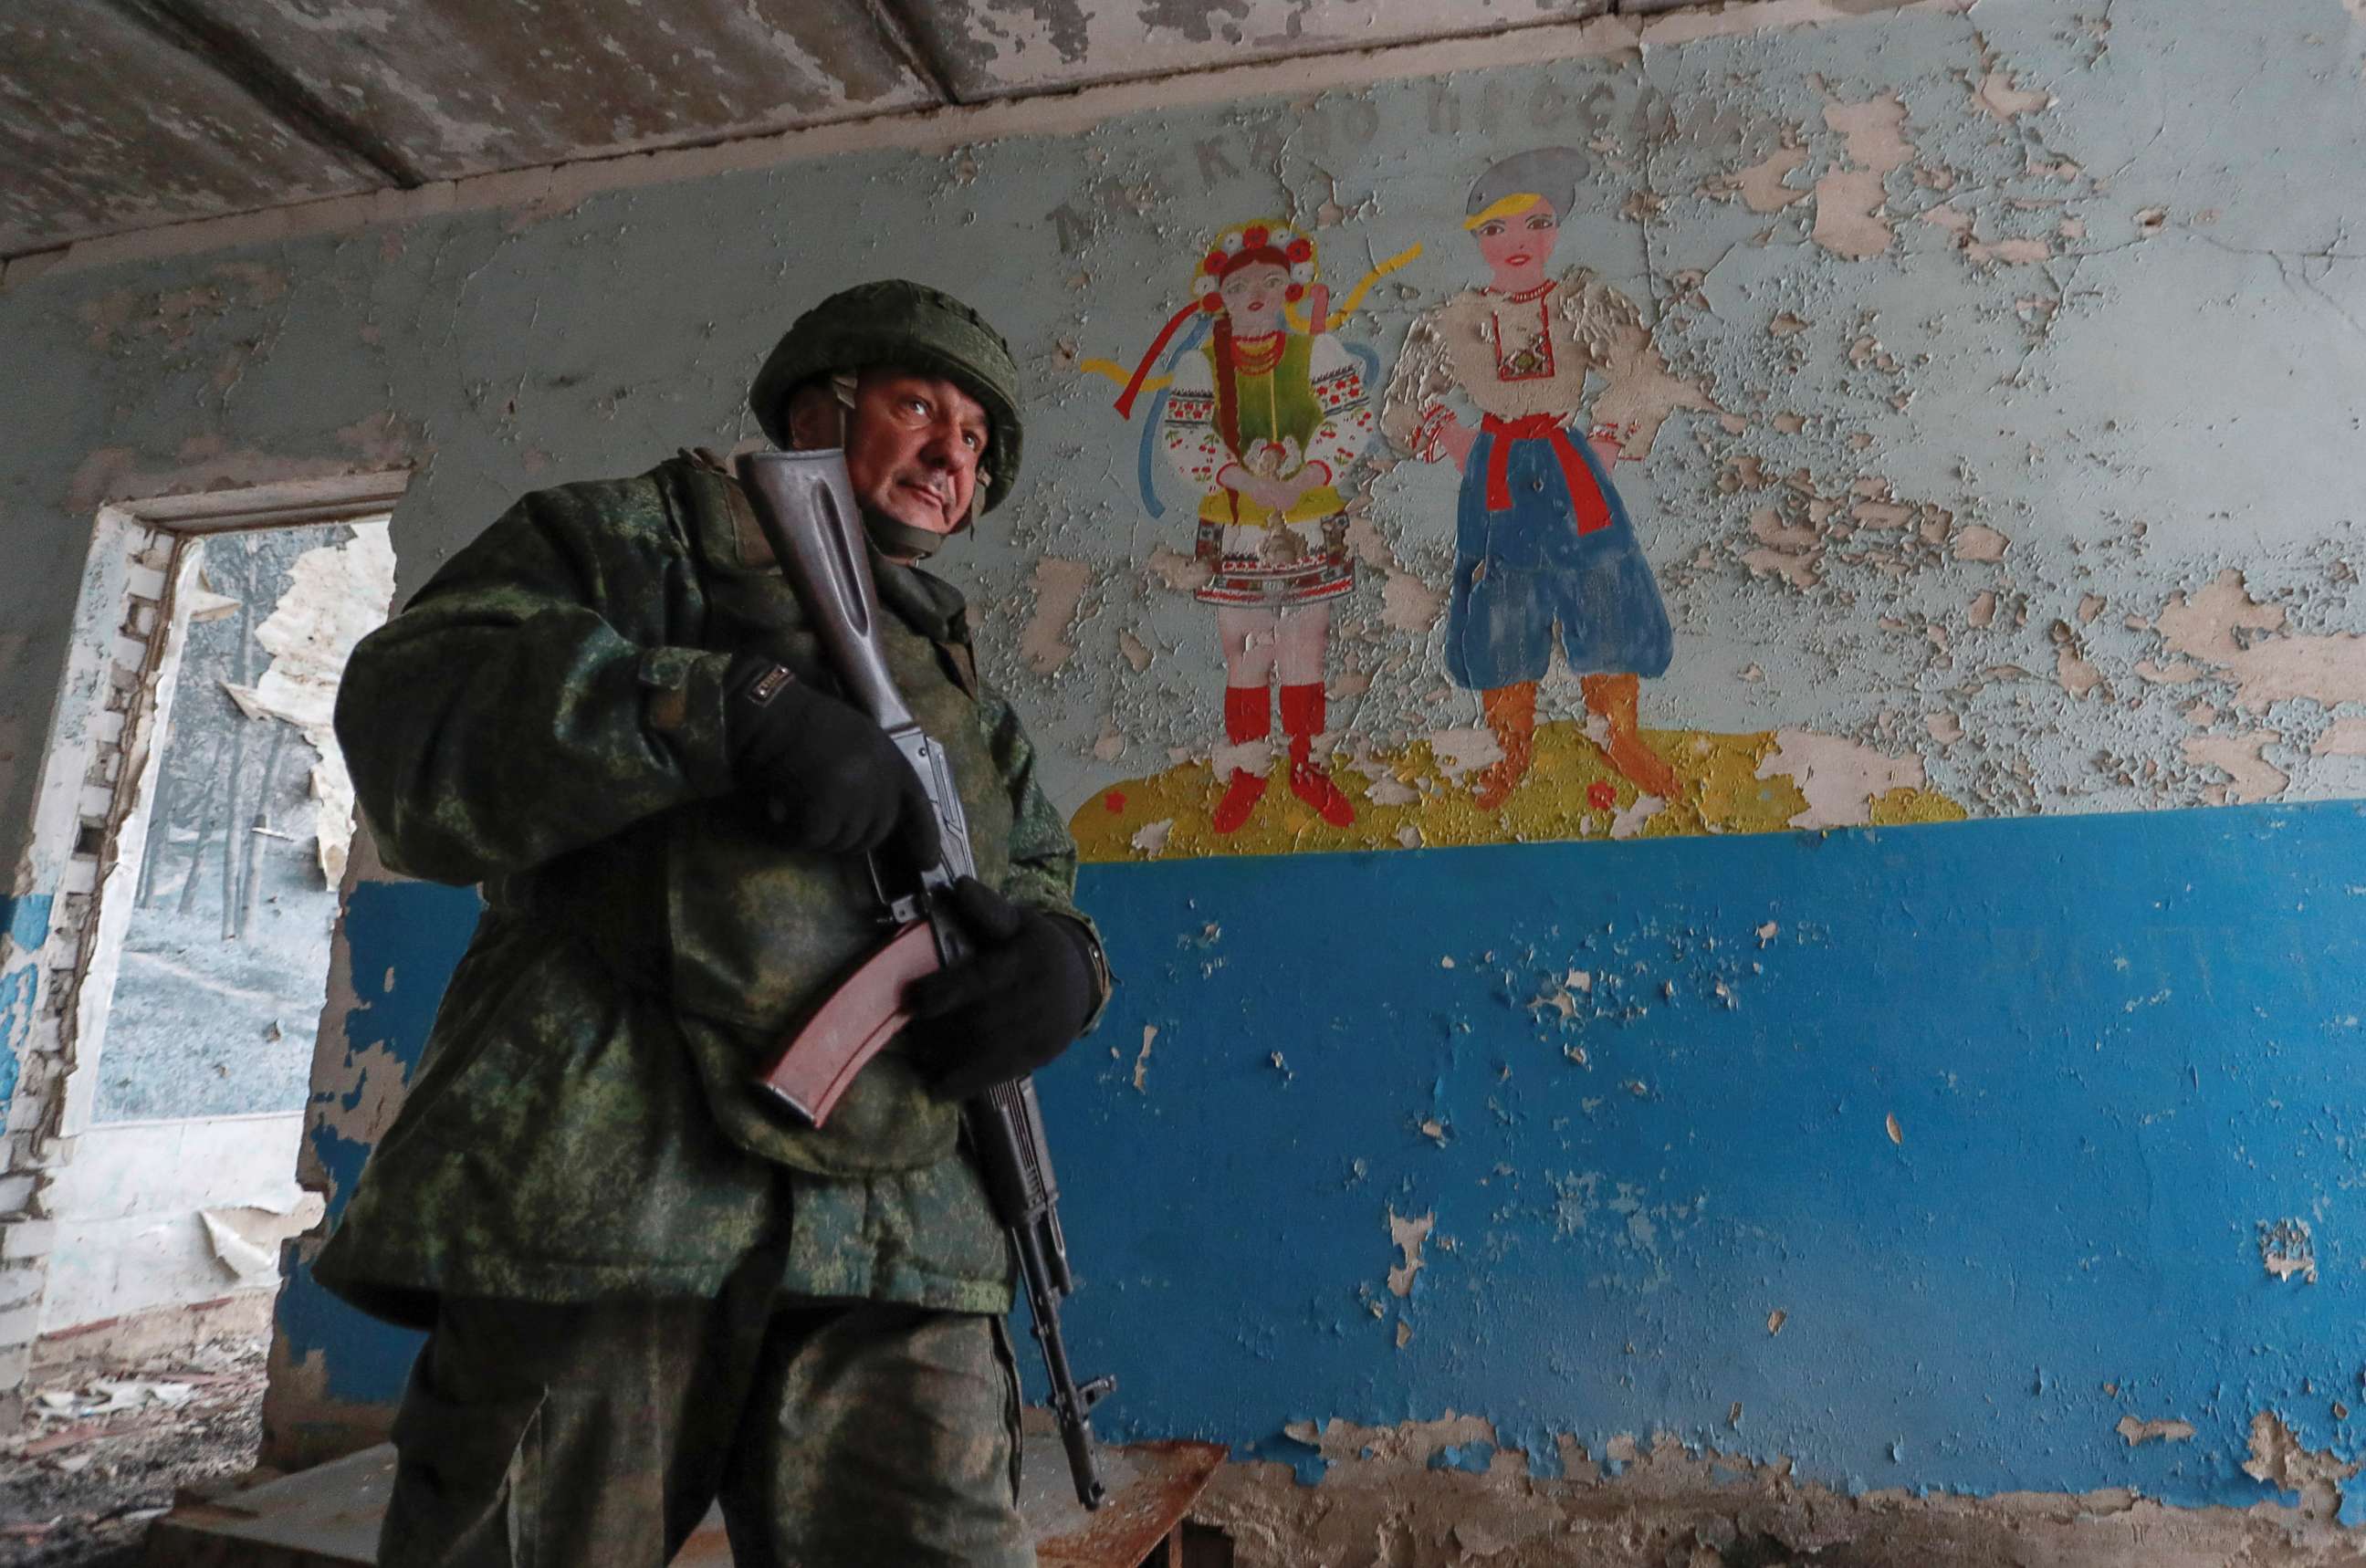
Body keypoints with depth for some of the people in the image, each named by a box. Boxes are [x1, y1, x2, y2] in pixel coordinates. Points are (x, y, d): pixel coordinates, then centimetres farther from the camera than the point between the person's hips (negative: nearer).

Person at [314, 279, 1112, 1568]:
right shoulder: (646, 535, 11)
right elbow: (412, 712, -3)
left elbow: (1039, 876, 23)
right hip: (602, 1197, -3)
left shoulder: (962, 686, 25)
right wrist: (733, 705, -17)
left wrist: (1057, 955, -2)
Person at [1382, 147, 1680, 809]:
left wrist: (1608, 444, -5)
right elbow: (1401, 411, 7)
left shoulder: (1583, 303, -3)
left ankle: (1623, 739, 24)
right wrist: (1456, 443, 3)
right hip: (1495, 480, 0)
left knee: (1603, 601, 4)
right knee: (1499, 615, 6)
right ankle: (1513, 751, 23)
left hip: (1573, 474, 0)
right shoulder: (1454, 323, -3)